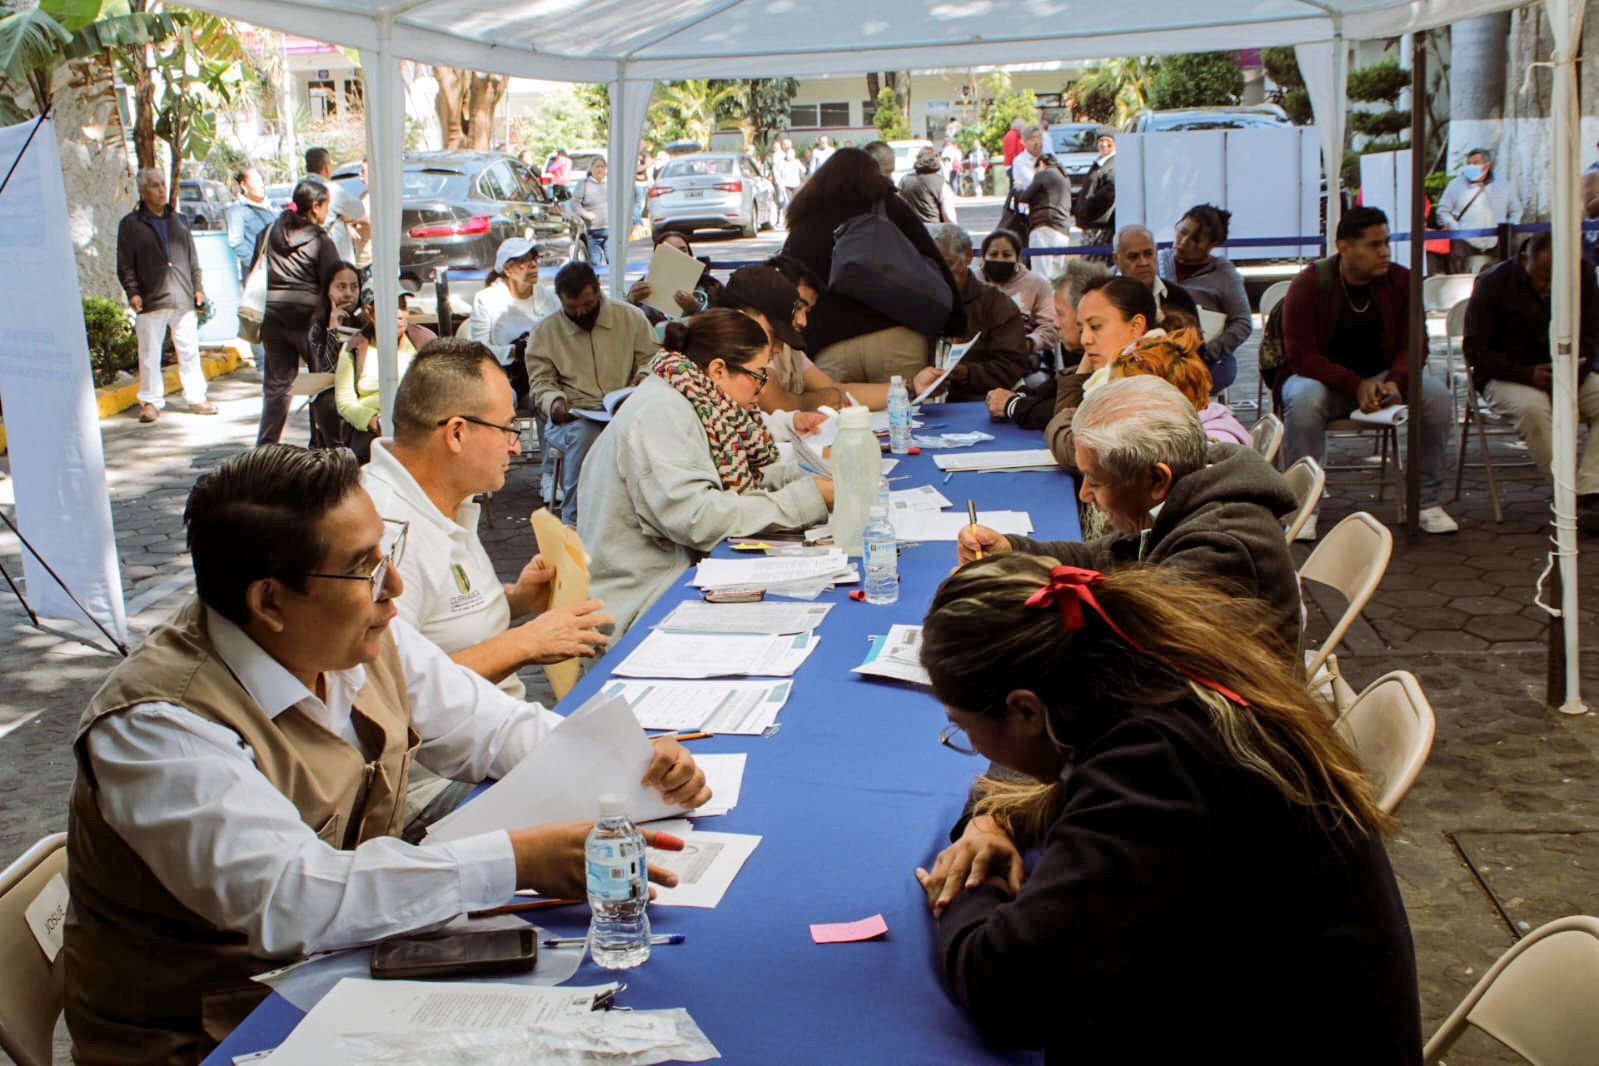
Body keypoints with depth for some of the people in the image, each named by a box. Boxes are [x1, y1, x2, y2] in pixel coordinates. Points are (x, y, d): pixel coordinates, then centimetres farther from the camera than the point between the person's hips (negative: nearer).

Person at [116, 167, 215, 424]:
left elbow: (192, 257, 20)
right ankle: (150, 401, 8)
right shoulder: (130, 224, 4)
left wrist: (198, 287, 12)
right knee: (150, 353, -1)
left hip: (183, 298, 4)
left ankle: (196, 398, 14)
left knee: (189, 350, 6)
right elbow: (124, 263, 1)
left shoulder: (178, 220, 17)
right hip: (151, 300, -3)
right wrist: (132, 292, -9)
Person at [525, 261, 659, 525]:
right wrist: (554, 402, -11)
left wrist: (644, 380, -8)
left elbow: (651, 360, 15)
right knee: (583, 435, -39)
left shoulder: (631, 317, 12)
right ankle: (575, 522, -31)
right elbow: (541, 382, 12)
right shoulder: (545, 331, 12)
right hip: (573, 417, 0)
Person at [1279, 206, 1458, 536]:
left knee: (1437, 395, -23)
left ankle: (1428, 501, -12)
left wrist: (1395, 382, -22)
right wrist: (1355, 386, -28)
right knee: (1304, 399, -38)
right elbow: (1302, 356, -18)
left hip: (1381, 376, 4)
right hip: (1321, 377, -3)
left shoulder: (1400, 281, -1)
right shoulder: (1308, 285, -13)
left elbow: (1413, 344, 0)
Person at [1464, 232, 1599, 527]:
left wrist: (1572, 377, -18)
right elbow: (1476, 351, -13)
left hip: (1563, 375, 4)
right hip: (1504, 377, -4)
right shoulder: (1492, 282, -11)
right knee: (1533, 406, -36)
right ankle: (1572, 495, -28)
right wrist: (1529, 375, -23)